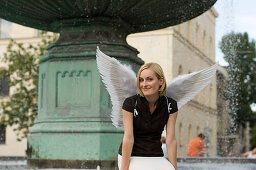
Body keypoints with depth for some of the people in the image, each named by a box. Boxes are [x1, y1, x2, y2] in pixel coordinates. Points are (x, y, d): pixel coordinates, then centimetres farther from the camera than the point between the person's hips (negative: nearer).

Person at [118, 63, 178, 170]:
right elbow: (128, 138, -14)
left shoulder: (170, 105, -4)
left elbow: (171, 140, -5)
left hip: (156, 156, 3)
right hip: (132, 156, -2)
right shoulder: (130, 103, -11)